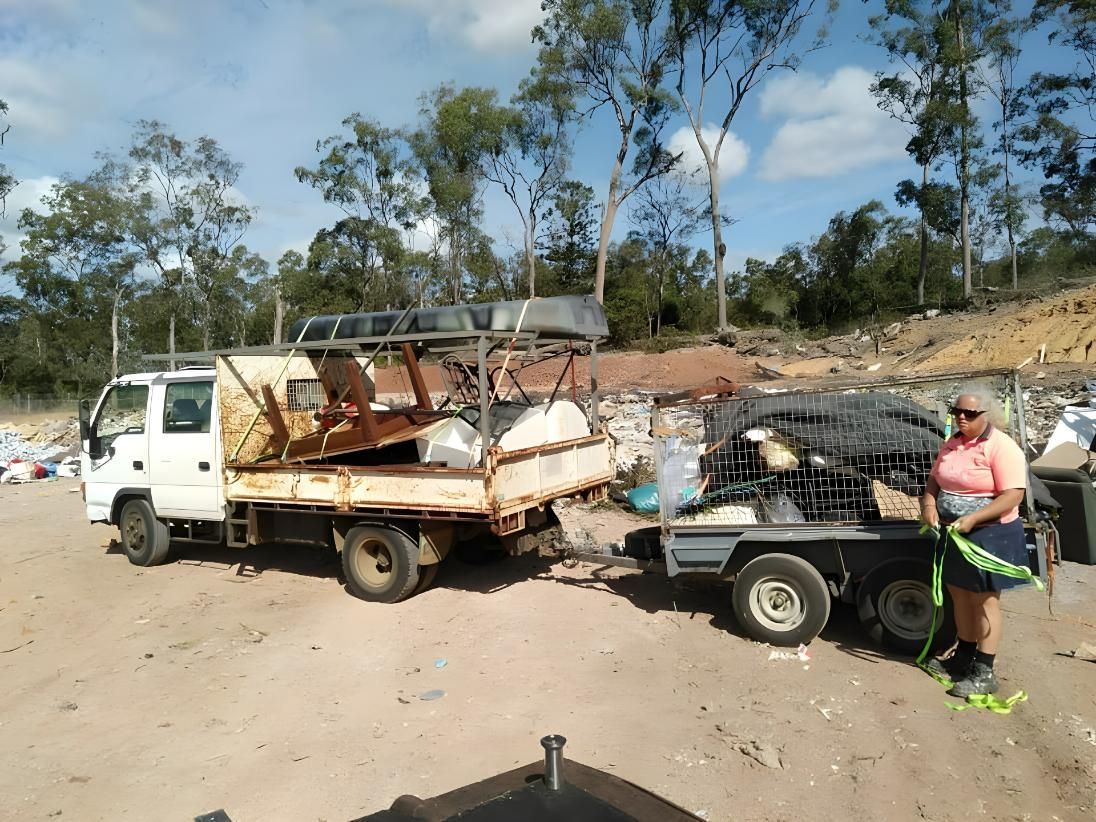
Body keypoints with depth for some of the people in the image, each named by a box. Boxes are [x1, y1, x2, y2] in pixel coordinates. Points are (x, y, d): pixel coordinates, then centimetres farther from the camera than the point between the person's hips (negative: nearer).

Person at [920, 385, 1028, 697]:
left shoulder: (1002, 447, -16)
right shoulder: (952, 443, 6)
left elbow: (1013, 496, -21)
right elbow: (934, 479, 15)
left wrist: (973, 518, -28)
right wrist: (929, 502, -6)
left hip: (989, 535, -7)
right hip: (952, 533, 7)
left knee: (984, 600, 1)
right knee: (960, 595, 16)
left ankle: (984, 673, 11)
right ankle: (964, 656, 32)